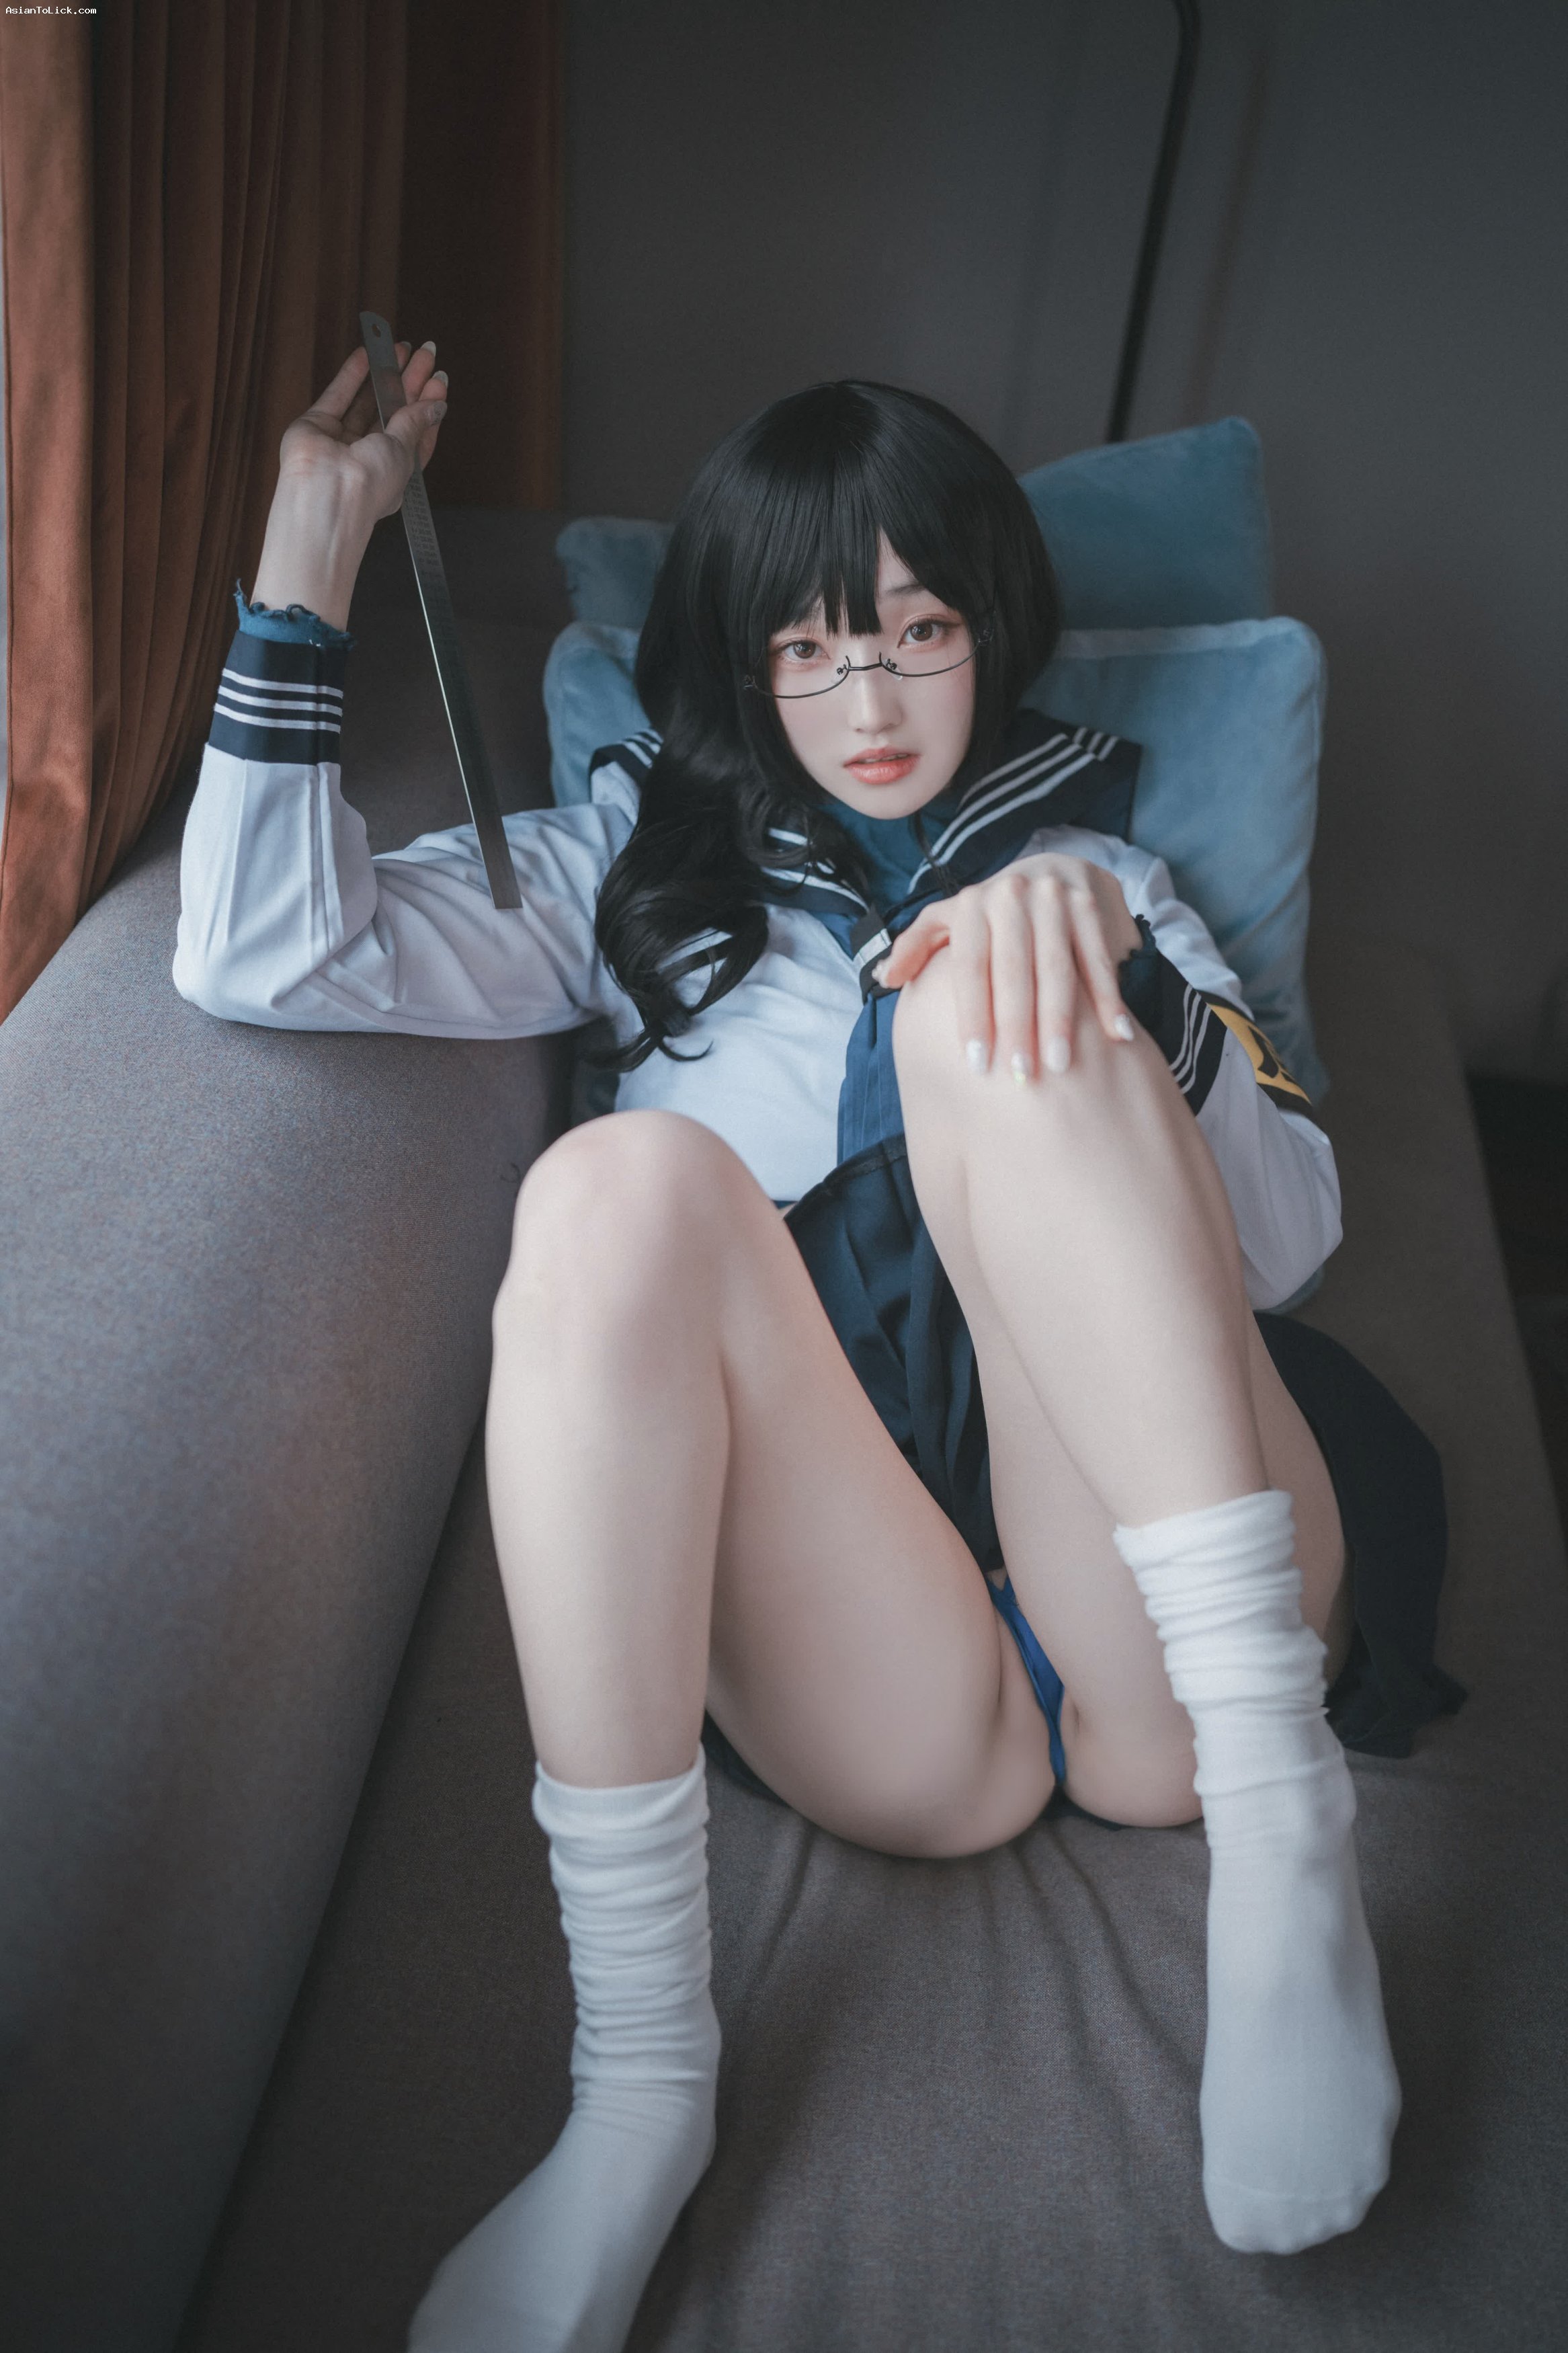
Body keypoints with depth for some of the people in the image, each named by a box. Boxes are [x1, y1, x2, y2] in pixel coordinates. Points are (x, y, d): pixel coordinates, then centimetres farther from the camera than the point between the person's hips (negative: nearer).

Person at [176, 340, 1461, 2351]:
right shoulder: (648, 862, 21)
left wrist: (1117, 972, -13)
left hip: (1176, 1646, 0)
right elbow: (266, 957, 8)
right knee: (617, 1182, -26)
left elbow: (1287, 1240, 6)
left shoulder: (1087, 860, 21)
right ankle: (637, 2083, -24)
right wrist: (312, 544, 6)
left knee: (984, 999, -19)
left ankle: (1279, 1822, -24)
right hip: (886, 1699, 0)